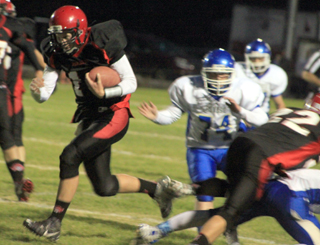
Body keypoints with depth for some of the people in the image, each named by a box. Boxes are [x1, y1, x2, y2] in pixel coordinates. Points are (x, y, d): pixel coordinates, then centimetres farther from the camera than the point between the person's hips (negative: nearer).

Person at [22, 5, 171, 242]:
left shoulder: (103, 46, -20)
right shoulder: (57, 53, -2)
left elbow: (131, 82, -14)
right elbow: (45, 93, -1)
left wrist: (104, 93, -31)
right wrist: (38, 91, -25)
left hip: (114, 115, -7)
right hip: (89, 117, 7)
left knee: (70, 155, -23)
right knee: (104, 187, 8)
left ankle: (54, 224, -16)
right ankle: (154, 188, 34)